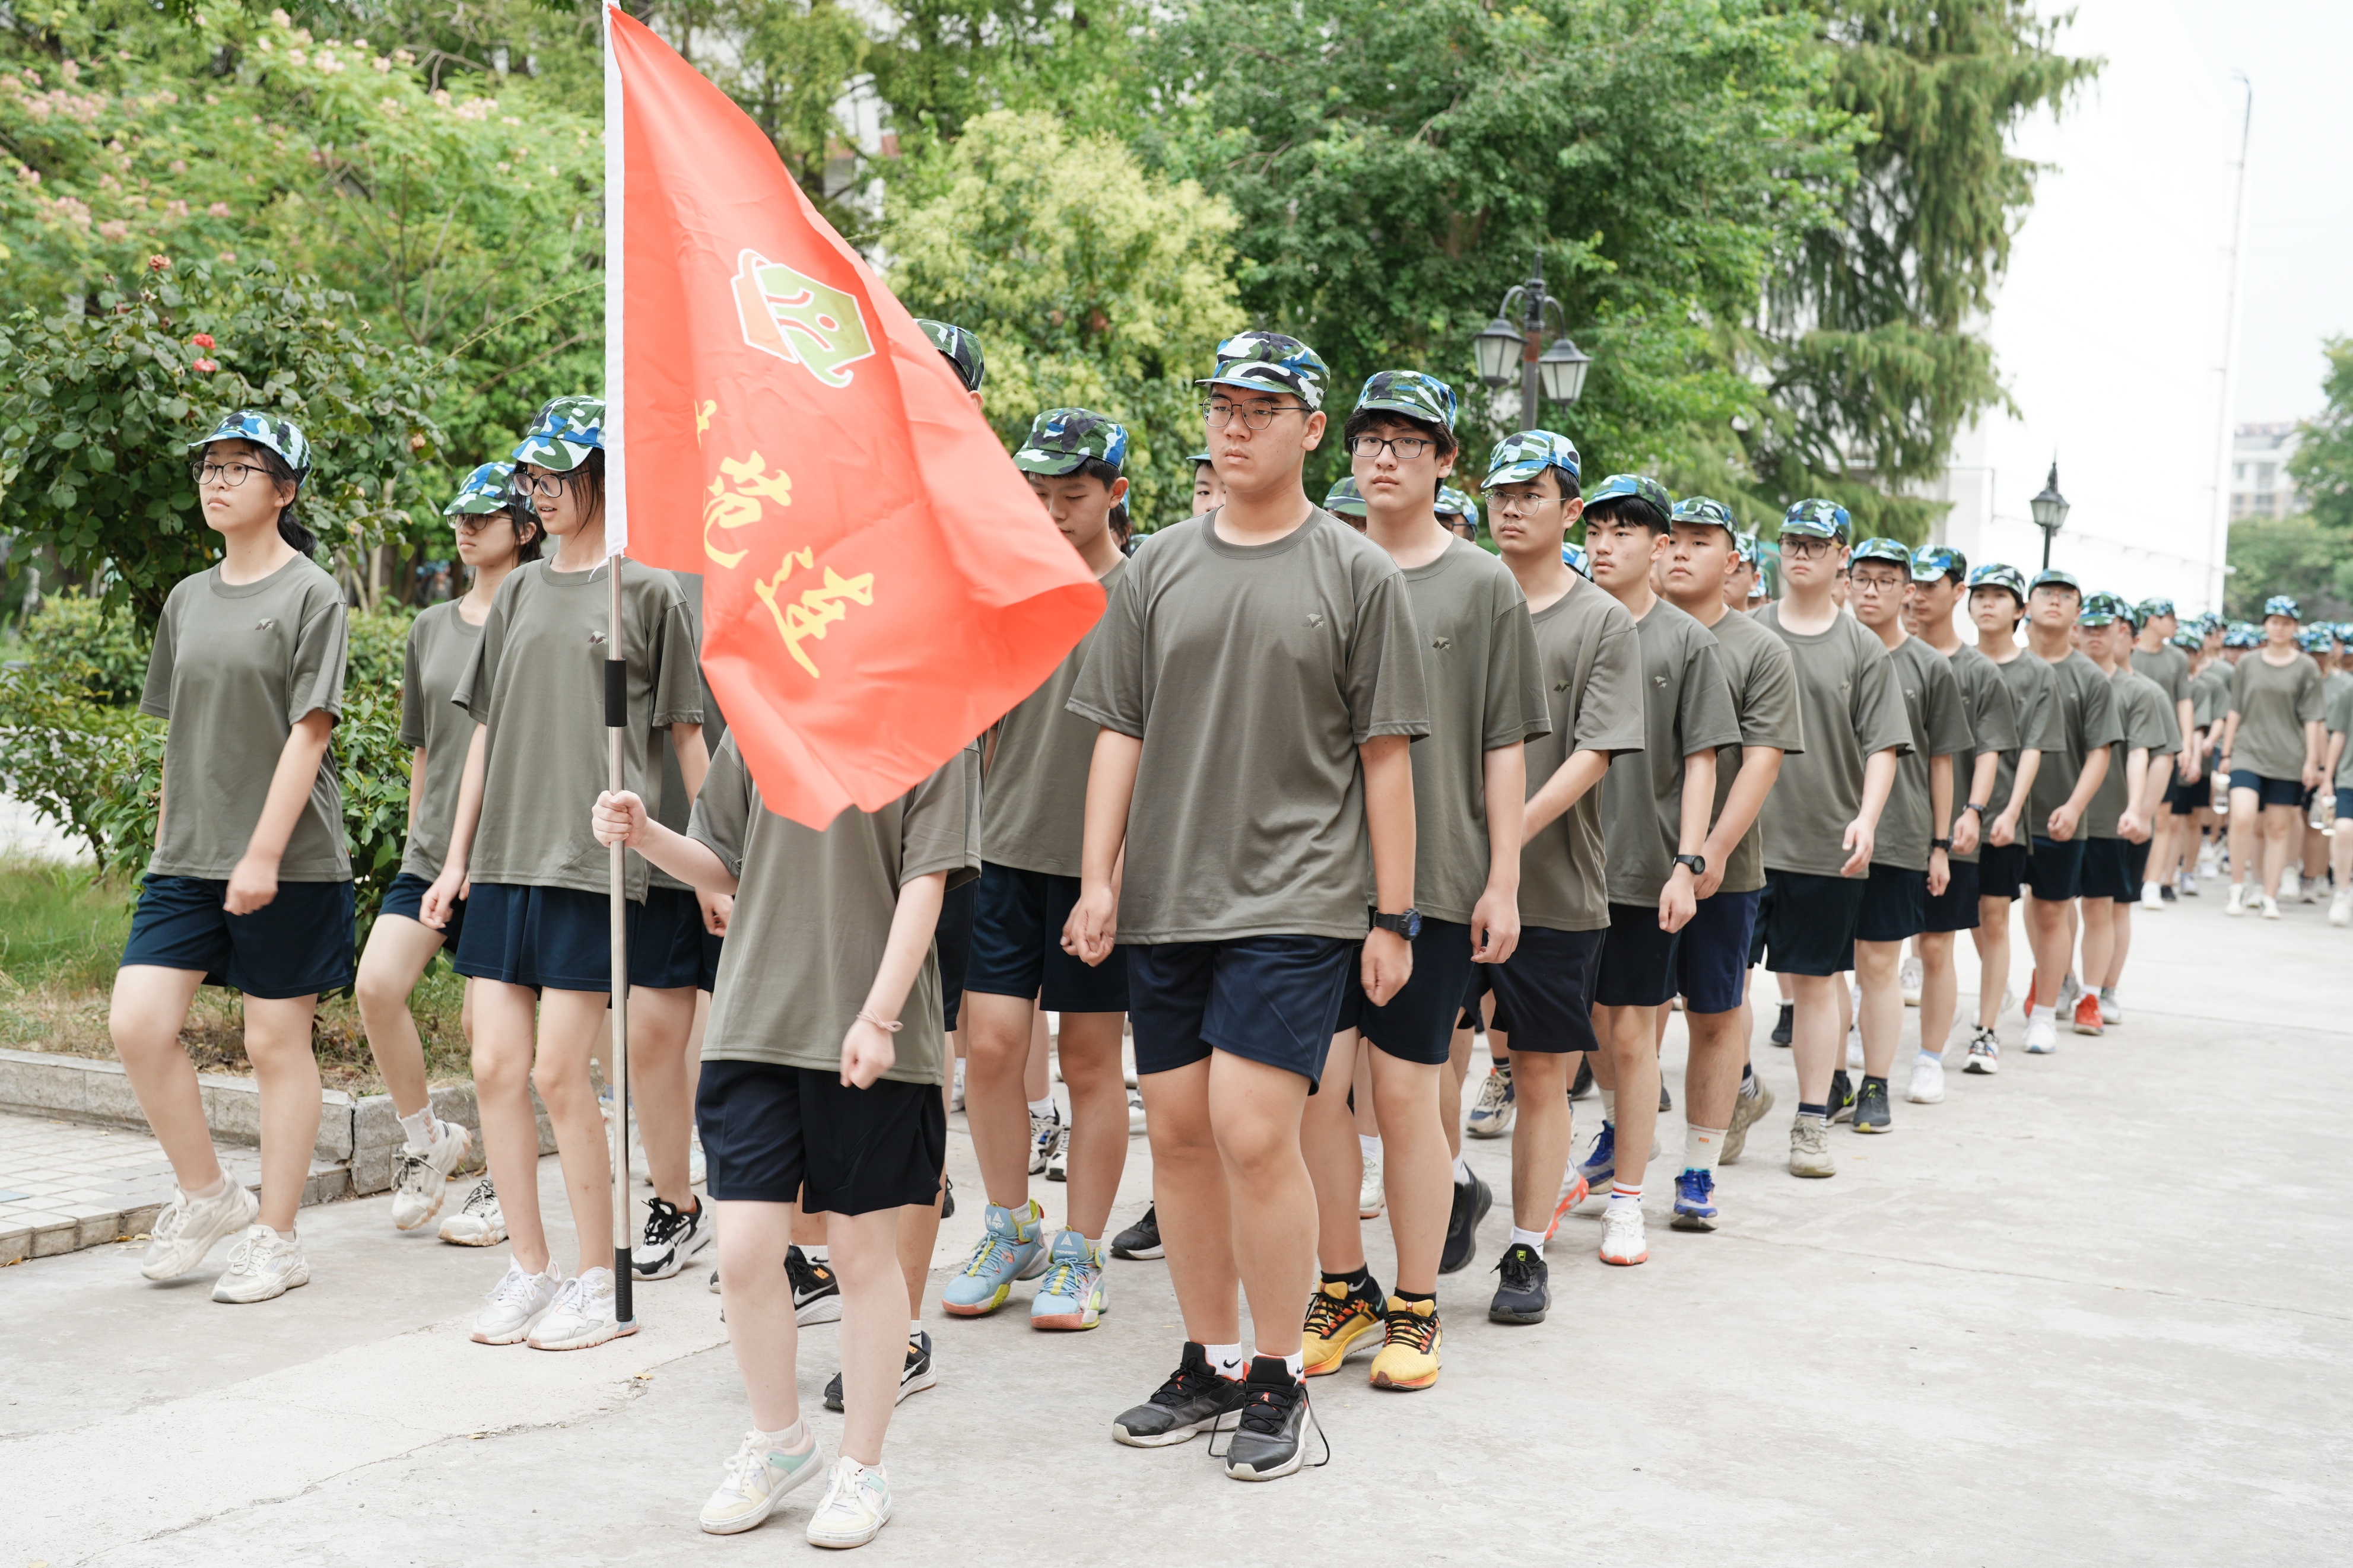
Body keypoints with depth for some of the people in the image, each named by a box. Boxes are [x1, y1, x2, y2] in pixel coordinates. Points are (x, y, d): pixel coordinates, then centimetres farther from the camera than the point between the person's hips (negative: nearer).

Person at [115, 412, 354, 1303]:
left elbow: (308, 732, -12)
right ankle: (205, 1195, 15)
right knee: (137, 1020, -5)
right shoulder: (188, 600, 14)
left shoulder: (312, 594, -5)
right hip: (188, 859, 6)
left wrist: (263, 854, -18)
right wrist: (165, 844, 14)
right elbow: (178, 735, 18)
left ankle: (275, 1237, 12)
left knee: (276, 1041, 1)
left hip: (288, 863, -6)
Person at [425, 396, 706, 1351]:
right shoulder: (519, 593, 16)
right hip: (503, 859, 5)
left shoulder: (648, 593, 1)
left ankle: (602, 1283, 7)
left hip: (594, 861, -5)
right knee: (496, 1066, 2)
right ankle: (529, 1270, 16)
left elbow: (685, 734, 1)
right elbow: (487, 729, 18)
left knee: (559, 1072, -6)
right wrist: (457, 858, 14)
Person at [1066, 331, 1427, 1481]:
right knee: (1178, 1134, 8)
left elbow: (1384, 757, 0)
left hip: (1294, 901, -4)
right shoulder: (1157, 568, 10)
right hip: (1165, 900, 4)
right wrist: (1098, 878, 2)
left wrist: (1393, 915, -2)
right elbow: (1120, 733, 10)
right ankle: (1209, 1365, 24)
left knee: (1254, 1133, -10)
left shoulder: (1356, 574, 1)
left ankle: (1277, 1381, 7)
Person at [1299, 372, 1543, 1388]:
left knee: (1405, 1093, 1)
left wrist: (1502, 880, -2)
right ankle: (1341, 1288, 20)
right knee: (1317, 1083, 2)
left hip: (1435, 873, -2)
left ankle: (1416, 1306, 16)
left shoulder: (1482, 585, 3)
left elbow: (1504, 745, 2)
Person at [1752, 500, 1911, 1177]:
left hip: (1827, 844, -1)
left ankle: (1813, 1123, 12)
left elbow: (1881, 747, 0)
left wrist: (1866, 819, -15)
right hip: (1743, 835, 1)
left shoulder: (1862, 648, 3)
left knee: (1816, 981, 5)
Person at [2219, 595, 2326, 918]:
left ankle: (2269, 897, 12)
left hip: (2288, 758, 0)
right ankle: (2238, 887, -2)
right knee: (2243, 818, -17)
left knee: (2279, 828, 3)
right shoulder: (2247, 665, 7)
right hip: (2248, 752, 0)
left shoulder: (2307, 669, 4)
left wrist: (2312, 761, -3)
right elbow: (2235, 712, 9)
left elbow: (2312, 719, 3)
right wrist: (2226, 753, 6)